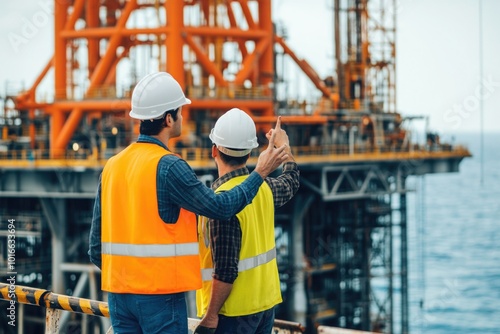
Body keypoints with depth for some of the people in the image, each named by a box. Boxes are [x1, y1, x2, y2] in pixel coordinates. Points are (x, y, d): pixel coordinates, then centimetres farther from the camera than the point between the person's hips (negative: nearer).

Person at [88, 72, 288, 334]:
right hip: (160, 294, -7)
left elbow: (96, 244, 9)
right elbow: (220, 207, -11)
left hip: (119, 292, 7)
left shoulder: (112, 166, 7)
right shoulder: (168, 167, -14)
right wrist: (260, 173, 0)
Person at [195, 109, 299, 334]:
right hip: (266, 304, 8)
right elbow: (290, 181, 29)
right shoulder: (264, 188, 3)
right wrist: (283, 144, 45)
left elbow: (225, 271, -23)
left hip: (233, 312, -8)